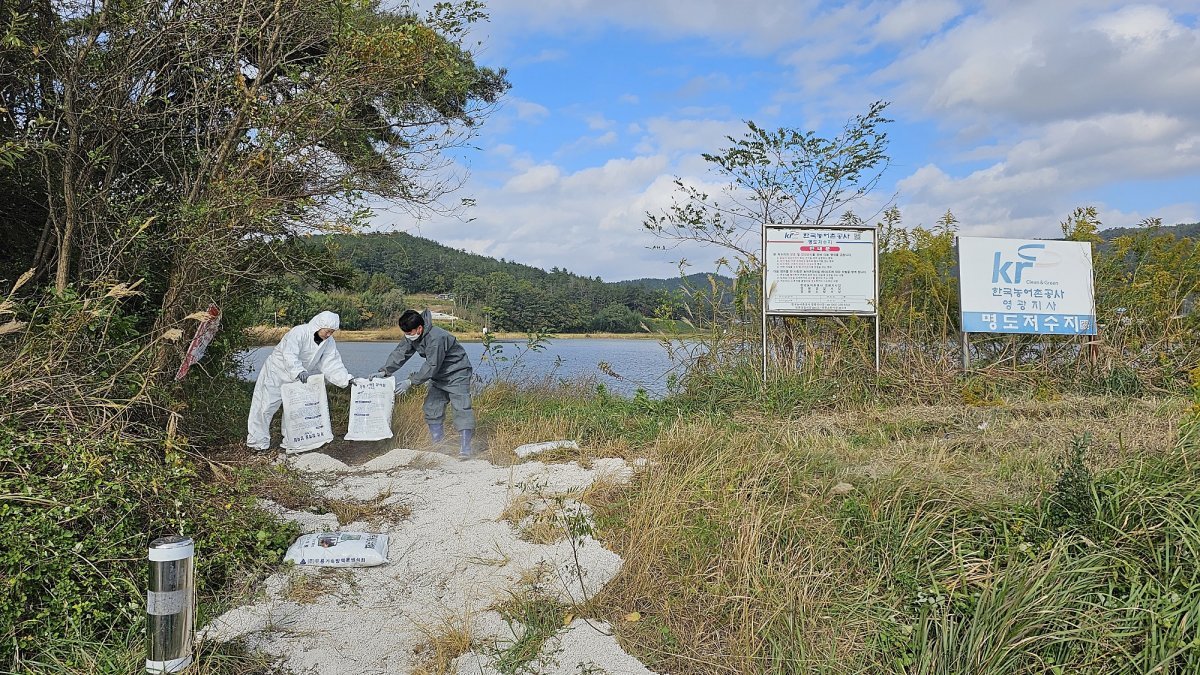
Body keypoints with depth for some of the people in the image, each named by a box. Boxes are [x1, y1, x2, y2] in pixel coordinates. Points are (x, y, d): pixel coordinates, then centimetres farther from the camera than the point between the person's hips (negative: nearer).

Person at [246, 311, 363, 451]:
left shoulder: (329, 342, -6)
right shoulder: (299, 332, -27)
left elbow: (332, 364, -9)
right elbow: (289, 355, -38)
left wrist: (347, 379, -22)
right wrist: (299, 371, -54)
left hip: (297, 378, 6)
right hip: (276, 372, -6)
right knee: (266, 405, -3)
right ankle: (258, 441, 7)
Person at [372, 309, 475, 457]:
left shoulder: (436, 338, -33)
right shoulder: (412, 336, -5)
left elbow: (432, 366, -32)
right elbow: (400, 353, -1)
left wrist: (411, 381, -31)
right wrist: (385, 371, -13)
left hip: (457, 374, -9)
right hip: (439, 375, 9)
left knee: (461, 407, -15)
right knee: (431, 407, 5)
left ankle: (465, 447, -16)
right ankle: (437, 444, 13)